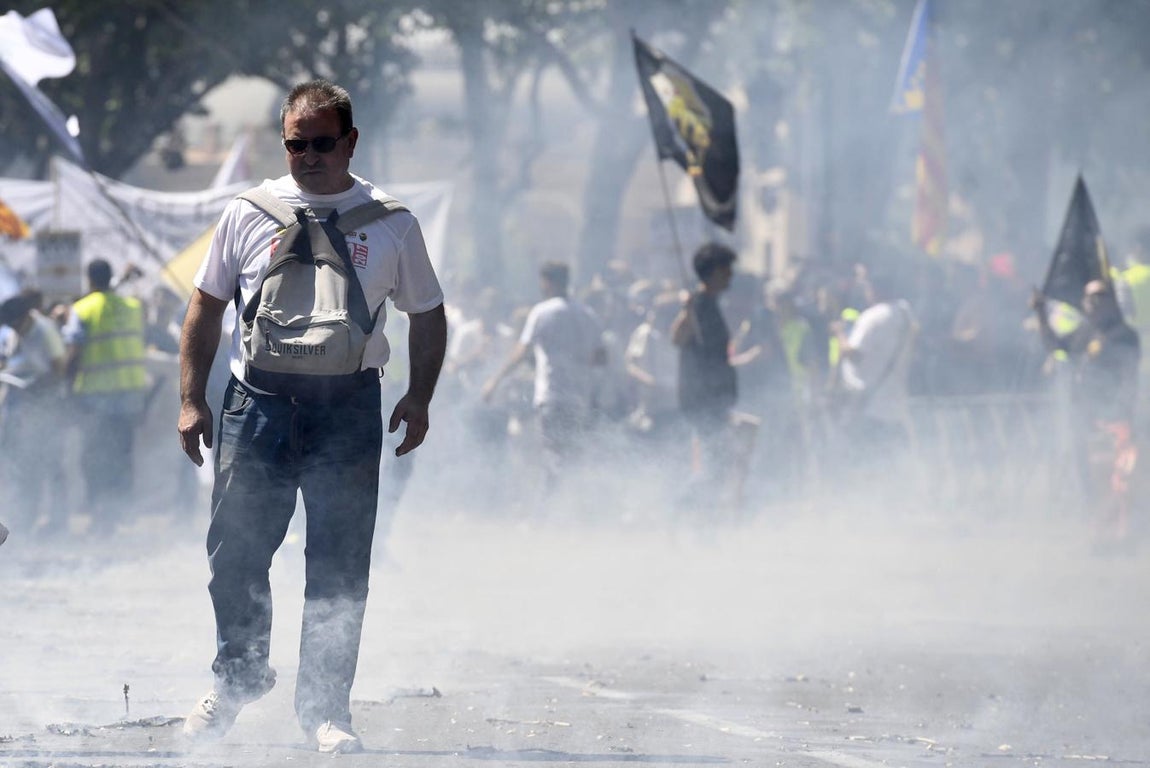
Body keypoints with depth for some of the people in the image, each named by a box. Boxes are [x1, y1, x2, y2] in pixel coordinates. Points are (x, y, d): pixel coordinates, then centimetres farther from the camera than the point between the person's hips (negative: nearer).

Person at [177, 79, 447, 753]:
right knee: (235, 552, 3)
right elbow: (207, 306, 11)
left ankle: (325, 705, 6)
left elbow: (427, 314, 13)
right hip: (257, 403, 1)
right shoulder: (250, 214, 4)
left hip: (349, 408, -1)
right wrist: (191, 400, 5)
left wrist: (418, 398, 3)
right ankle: (241, 674, 27)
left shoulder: (390, 222, 3)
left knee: (340, 567, -3)